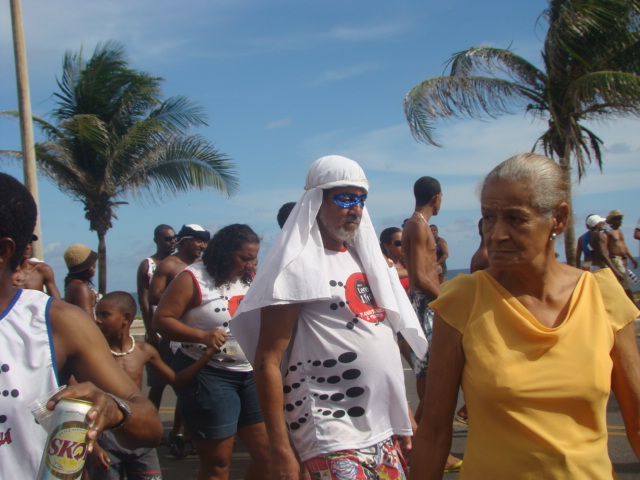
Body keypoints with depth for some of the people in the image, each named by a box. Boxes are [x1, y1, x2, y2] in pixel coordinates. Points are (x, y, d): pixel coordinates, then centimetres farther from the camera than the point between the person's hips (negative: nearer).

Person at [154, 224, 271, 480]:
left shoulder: (249, 279, 12)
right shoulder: (193, 279, -8)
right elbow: (161, 320, -14)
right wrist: (202, 336, -25)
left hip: (250, 374, 6)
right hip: (208, 375, -6)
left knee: (267, 454, 4)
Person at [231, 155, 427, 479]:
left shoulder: (364, 258, 15)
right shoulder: (299, 267, -8)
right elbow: (267, 361, -13)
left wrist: (406, 415, 16)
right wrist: (281, 452, -17)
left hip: (383, 431, 8)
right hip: (332, 439, -7)